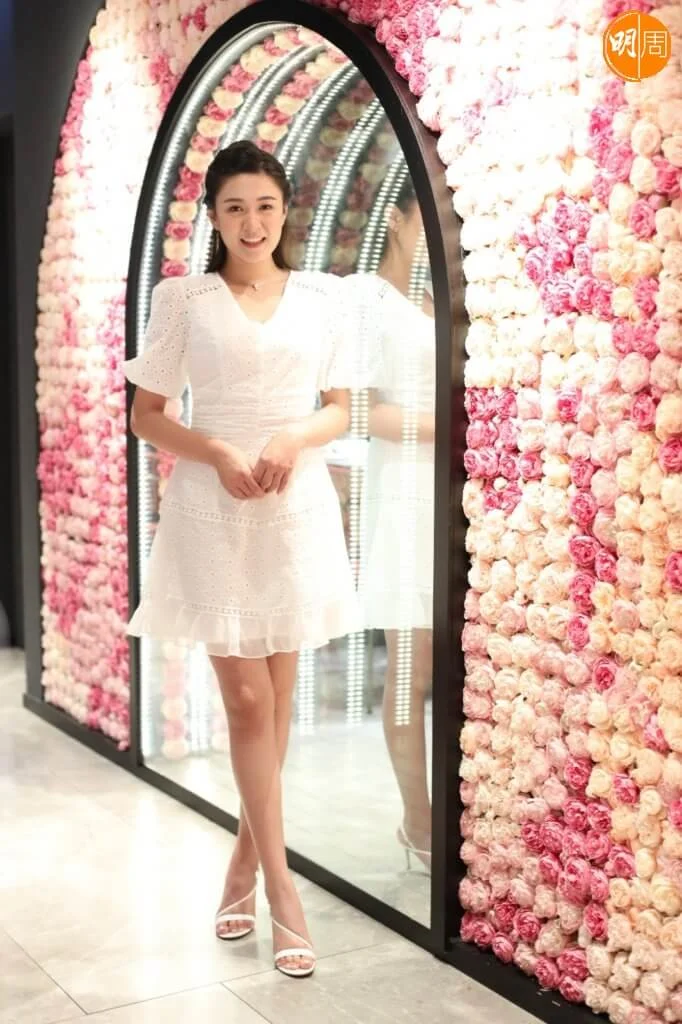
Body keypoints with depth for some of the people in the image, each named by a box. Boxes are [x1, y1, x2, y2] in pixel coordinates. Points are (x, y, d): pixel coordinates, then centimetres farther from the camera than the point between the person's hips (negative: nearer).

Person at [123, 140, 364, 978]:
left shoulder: (321, 297, 7)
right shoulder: (182, 298, 2)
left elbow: (340, 410, 11)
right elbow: (147, 416, 3)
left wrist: (293, 440, -10)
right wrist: (217, 453, -14)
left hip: (298, 505, 2)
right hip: (213, 508, -2)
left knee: (276, 697, 9)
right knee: (247, 700, -2)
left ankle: (245, 859, 27)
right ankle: (282, 889, 8)